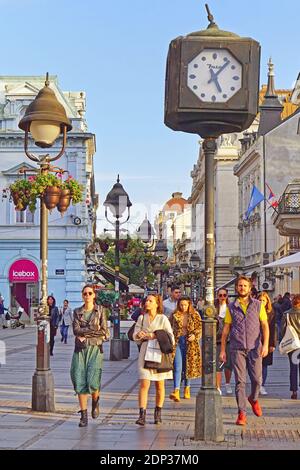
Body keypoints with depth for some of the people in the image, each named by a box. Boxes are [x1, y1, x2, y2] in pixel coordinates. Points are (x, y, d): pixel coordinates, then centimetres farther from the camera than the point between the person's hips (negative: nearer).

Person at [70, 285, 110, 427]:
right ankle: (83, 415, 2)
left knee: (92, 382, -13)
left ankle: (95, 401, 19)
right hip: (80, 350, 2)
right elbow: (76, 330, -5)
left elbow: (105, 334, -3)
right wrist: (94, 330, -11)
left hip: (95, 349, -2)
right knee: (80, 382, -4)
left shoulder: (100, 311, 4)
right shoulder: (77, 312, 9)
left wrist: (85, 334, -7)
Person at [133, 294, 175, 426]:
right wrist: (139, 335, -16)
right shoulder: (141, 318, 9)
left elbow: (170, 337, -3)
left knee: (159, 385, 6)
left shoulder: (163, 319, 0)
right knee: (144, 384, -10)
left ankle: (158, 414, 19)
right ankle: (142, 415, -13)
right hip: (145, 352, 1)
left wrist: (154, 336, -13)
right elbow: (135, 336, 7)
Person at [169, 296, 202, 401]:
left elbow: (200, 327, 5)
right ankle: (176, 391, -19)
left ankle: (187, 388, 26)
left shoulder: (194, 315, 4)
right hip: (177, 342, -1)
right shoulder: (174, 315, 4)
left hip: (190, 343, 1)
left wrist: (195, 335, -12)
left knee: (188, 366, 8)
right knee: (177, 366, -12)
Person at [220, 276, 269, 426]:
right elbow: (226, 329, 9)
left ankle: (253, 399, 33)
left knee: (257, 379, 0)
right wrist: (222, 350, 6)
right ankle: (242, 414, 3)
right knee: (240, 381, -2)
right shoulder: (231, 307, 7)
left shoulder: (258, 305, 6)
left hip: (254, 348, 0)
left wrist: (265, 344, -10)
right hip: (237, 349, 0)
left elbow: (265, 325, 3)